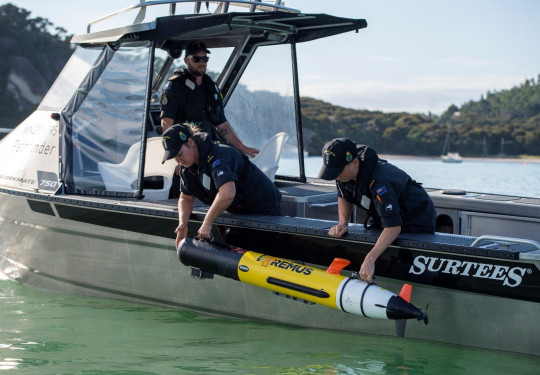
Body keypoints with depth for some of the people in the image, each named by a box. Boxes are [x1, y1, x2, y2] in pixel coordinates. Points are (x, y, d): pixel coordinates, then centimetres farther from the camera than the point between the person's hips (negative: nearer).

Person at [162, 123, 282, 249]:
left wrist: (207, 223, -35)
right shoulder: (187, 167, 0)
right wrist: (183, 223, -10)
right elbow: (186, 198, 11)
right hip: (239, 213, 9)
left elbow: (227, 194, -45)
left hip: (264, 211, -9)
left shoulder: (218, 156, -30)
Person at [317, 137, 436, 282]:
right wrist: (343, 223, -9)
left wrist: (370, 259, -51)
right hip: (383, 221, 8)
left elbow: (393, 227, -45)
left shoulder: (379, 181, -38)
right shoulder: (344, 172, -12)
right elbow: (344, 198, 11)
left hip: (417, 224, -8)